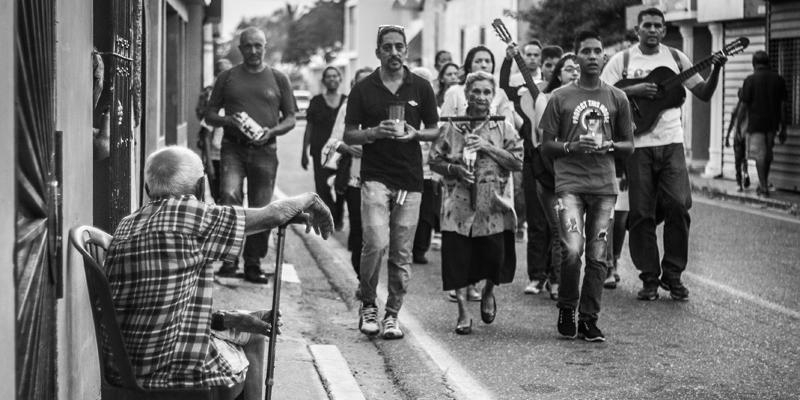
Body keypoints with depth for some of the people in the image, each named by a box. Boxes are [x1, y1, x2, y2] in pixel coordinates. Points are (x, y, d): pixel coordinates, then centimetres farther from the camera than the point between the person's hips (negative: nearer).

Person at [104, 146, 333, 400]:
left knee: (250, 333, 28)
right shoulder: (186, 214, -15)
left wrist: (226, 320, 12)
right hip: (174, 368, -7)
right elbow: (274, 215, -9)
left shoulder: (127, 226, 8)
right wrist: (310, 199, 11)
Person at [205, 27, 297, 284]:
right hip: (233, 148, -1)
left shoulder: (278, 79, 11)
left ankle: (253, 264, 13)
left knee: (260, 209, 2)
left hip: (264, 150, 1)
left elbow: (290, 118, 11)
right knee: (229, 195, -22)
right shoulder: (227, 78, 10)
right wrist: (229, 121, -10)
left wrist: (272, 131, -9)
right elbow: (210, 116, 11)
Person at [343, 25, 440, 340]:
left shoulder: (421, 87, 6)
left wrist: (415, 133, -9)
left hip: (410, 180, 2)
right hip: (375, 177, -2)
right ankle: (367, 304, 5)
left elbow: (435, 130, 12)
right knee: (376, 243, -16)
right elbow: (349, 135, 5)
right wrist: (375, 132, -14)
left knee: (401, 253, 3)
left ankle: (392, 314, 15)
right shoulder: (363, 89, 2)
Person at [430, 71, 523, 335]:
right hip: (459, 205, 0)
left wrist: (488, 147, -11)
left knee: (496, 256, -2)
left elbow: (517, 162, -2)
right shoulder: (452, 127, 7)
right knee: (458, 258, -3)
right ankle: (463, 313, 7)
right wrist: (454, 169, -10)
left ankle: (488, 293, 30)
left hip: (494, 206, 0)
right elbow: (434, 161, 9)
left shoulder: (504, 128, 6)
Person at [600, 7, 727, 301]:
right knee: (641, 213, 0)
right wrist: (634, 90, -15)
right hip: (637, 144, -1)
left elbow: (704, 94, 11)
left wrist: (716, 70, -5)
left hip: (671, 142, 1)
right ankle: (649, 278, 10)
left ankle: (672, 275, 4)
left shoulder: (675, 57, 11)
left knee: (678, 205, -10)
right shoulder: (623, 60, 4)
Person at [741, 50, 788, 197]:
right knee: (768, 154, 17)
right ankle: (764, 184, 26)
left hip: (756, 123, -4)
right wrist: (783, 129, 7)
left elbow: (745, 105, -7)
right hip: (773, 123, 4)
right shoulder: (778, 79, 3)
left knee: (759, 155, 0)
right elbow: (783, 105, 3)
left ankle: (764, 187, -2)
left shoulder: (750, 80, -8)